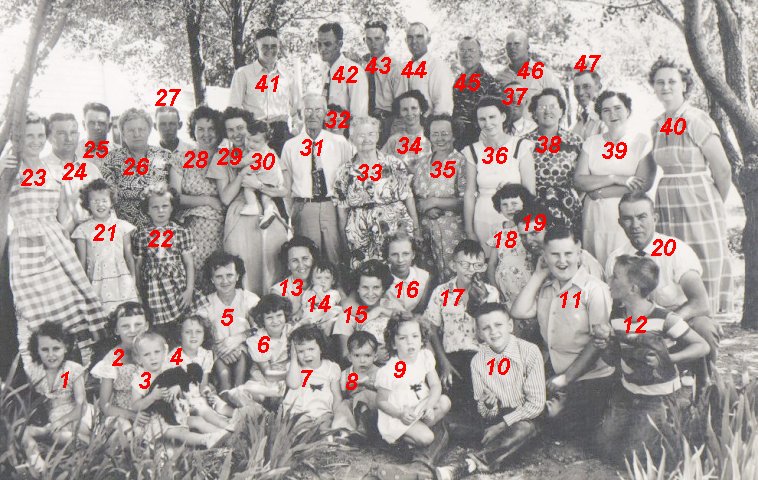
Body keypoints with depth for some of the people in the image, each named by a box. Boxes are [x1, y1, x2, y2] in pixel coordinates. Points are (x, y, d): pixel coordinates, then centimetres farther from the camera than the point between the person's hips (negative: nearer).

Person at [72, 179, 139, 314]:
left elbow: (129, 256, 9)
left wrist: (134, 280, 6)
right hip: (96, 283, 0)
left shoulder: (121, 226, 6)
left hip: (121, 281, 0)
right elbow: (82, 261, 7)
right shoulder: (83, 230, 4)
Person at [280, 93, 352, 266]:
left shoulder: (340, 142, 8)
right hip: (303, 208, 0)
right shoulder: (290, 146, 8)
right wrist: (288, 218, -1)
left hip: (333, 207, 0)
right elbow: (286, 188, 8)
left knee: (335, 259, -1)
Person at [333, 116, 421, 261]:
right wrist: (345, 244, 5)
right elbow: (342, 212, 8)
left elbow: (408, 198, 5)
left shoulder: (395, 165, 3)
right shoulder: (344, 172, 5)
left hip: (397, 234, 0)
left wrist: (417, 232, 2)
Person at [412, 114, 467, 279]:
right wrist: (426, 209, -7)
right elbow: (412, 195, 13)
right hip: (424, 230, 5)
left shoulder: (461, 162, -5)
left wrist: (434, 202, -12)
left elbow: (466, 201, -13)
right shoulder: (422, 162, 12)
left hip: (452, 230, -5)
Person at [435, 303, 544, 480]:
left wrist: (504, 423, -18)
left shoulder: (529, 352, -14)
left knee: (522, 430, -34)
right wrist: (489, 405, -24)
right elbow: (483, 413, 1)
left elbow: (536, 403, -13)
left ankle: (467, 465, -36)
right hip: (497, 417, 3)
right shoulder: (478, 361, -5)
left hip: (525, 417, -3)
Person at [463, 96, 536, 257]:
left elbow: (530, 191, -4)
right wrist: (469, 231, 3)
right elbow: (470, 193, 5)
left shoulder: (520, 147, -2)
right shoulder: (473, 151, 5)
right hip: (483, 220, 2)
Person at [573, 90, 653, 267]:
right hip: (594, 219, 3)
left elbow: (642, 185, -10)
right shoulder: (591, 143, 11)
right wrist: (615, 178, -13)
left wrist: (600, 192, -7)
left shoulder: (642, 141, 1)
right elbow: (578, 180, -1)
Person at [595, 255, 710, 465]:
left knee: (629, 456, -9)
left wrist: (668, 359, -31)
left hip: (658, 400, -6)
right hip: (627, 393, 6)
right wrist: (605, 347, -13)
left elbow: (702, 346, -17)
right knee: (606, 446, 2)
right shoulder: (617, 319, -4)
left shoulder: (665, 320, -22)